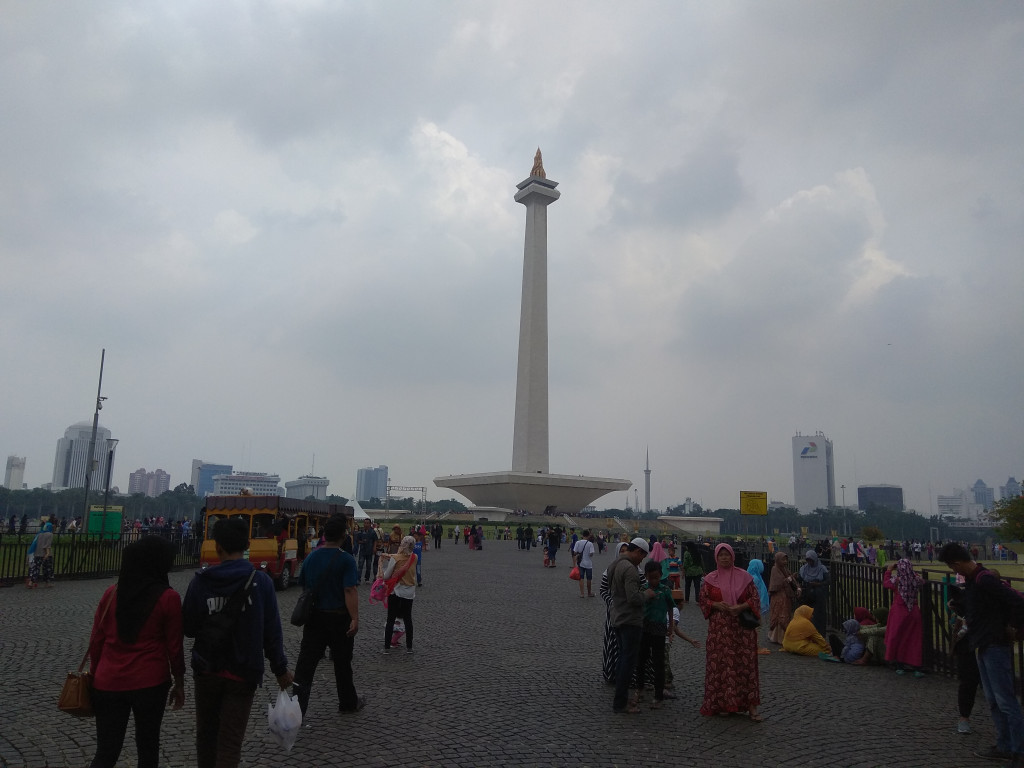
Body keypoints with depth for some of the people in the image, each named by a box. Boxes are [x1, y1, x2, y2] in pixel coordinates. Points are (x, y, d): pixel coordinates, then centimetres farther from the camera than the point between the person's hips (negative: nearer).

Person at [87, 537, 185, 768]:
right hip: (149, 682, -3)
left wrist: (95, 675, 20)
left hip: (108, 682, 3)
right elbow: (174, 647, -4)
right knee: (147, 748, 14)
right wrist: (179, 683, 8)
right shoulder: (168, 598, -9)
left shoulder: (112, 592, 1)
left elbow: (96, 640, 7)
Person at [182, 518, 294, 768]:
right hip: (243, 672, -2)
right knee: (230, 741, 4)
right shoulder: (261, 582, -12)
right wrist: (281, 668, 4)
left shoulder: (201, 581, -9)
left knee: (206, 733, 21)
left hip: (207, 670, 2)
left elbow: (188, 628, -4)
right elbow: (272, 631, -9)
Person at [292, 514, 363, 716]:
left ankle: (297, 705, -5)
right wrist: (355, 618, -24)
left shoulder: (310, 558, 3)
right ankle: (348, 702, 28)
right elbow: (350, 591, -22)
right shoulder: (346, 560, -14)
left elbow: (303, 587, 13)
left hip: (314, 616, 4)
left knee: (306, 661, 4)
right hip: (338, 617, -3)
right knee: (342, 662, 12)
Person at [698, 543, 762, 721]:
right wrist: (716, 605, -10)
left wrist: (741, 607, -13)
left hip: (742, 627, -1)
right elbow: (702, 599, 8)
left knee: (746, 663, -2)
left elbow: (755, 598, 4)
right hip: (719, 628, 1)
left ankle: (751, 706, 4)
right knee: (720, 664, 1)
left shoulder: (744, 576, 3)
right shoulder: (710, 579, 6)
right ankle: (723, 703, 13)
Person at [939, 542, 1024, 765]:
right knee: (993, 701, 16)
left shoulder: (984, 579, -20)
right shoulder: (972, 580, 11)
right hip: (984, 646, 10)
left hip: (995, 646, -10)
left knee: (1005, 700, -5)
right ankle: (1004, 747, 25)